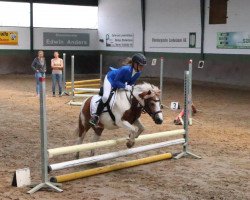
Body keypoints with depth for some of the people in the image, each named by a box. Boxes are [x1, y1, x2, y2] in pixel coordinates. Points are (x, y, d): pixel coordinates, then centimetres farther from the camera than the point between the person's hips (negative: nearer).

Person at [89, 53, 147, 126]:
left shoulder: (138, 72, -20)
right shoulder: (125, 69, -40)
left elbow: (132, 82, -3)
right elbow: (116, 81, -32)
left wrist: (130, 87, -23)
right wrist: (125, 86, -42)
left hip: (121, 82, 8)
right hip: (111, 78, -8)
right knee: (105, 96, -28)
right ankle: (96, 116, -17)